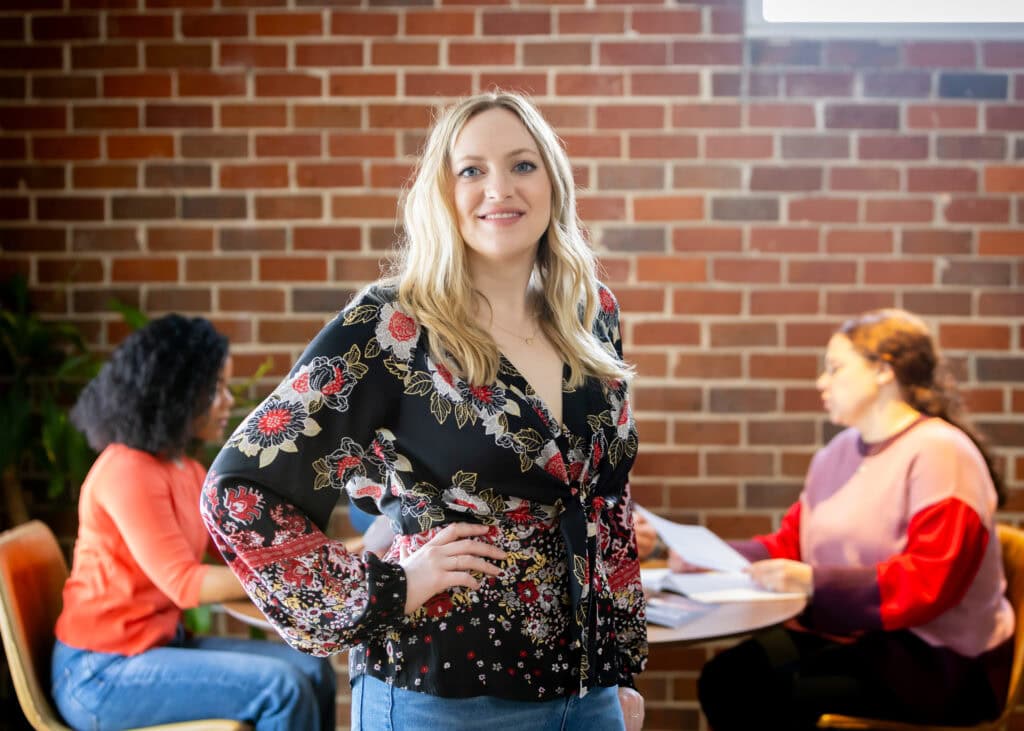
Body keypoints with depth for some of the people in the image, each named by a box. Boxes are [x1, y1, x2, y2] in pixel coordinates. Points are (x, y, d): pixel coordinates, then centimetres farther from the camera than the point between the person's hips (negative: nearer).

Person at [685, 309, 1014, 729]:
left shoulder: (939, 452, -13)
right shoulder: (838, 453, 14)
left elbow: (930, 580, -23)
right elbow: (789, 544, 16)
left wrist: (816, 582, -29)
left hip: (938, 663, -7)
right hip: (846, 638, 7)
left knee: (772, 692, -26)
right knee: (724, 677, -16)